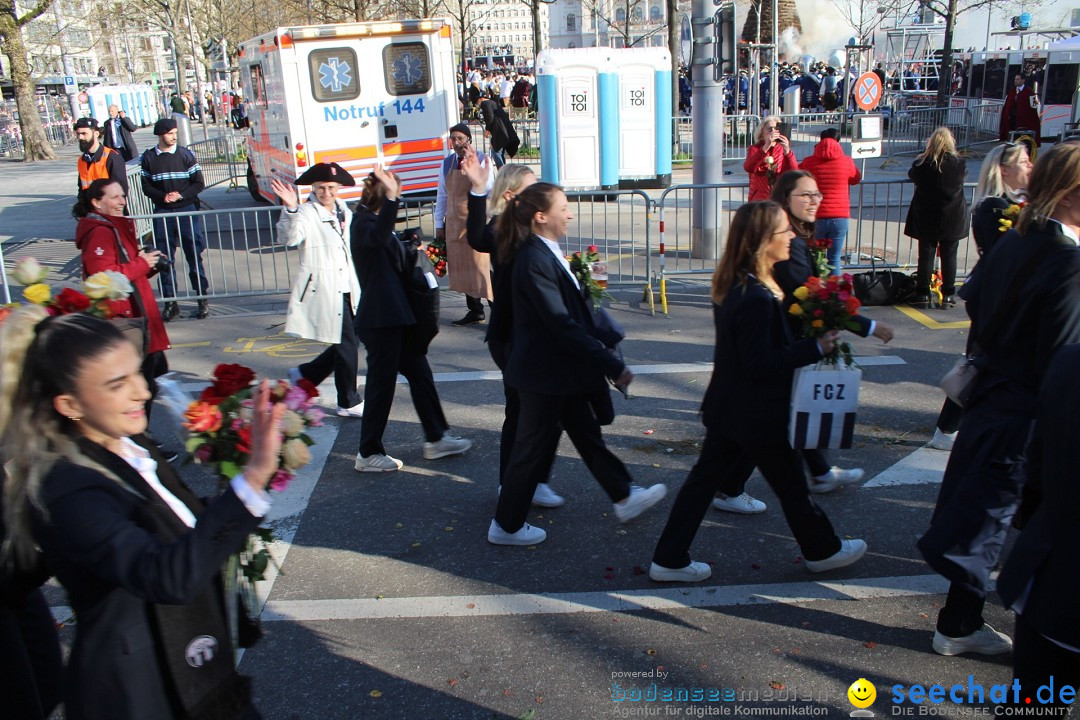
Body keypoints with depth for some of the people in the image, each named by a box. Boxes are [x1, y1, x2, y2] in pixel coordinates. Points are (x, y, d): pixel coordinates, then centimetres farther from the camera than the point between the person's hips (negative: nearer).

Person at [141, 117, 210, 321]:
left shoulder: (185, 154, 1)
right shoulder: (149, 157, 4)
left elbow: (198, 184, 0)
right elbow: (146, 187, 5)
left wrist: (180, 195, -14)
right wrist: (163, 196, -13)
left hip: (187, 210, -1)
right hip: (162, 213, 1)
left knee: (194, 256, 2)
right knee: (164, 259, 2)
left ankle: (202, 299, 11)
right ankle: (170, 302, 10)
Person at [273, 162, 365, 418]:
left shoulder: (343, 210, 11)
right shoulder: (307, 213, -11)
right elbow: (290, 238, -31)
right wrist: (291, 209, -47)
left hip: (346, 289, 8)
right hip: (323, 289, -8)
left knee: (349, 342, 14)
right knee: (347, 344, -4)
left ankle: (305, 374, 31)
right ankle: (349, 403, 11)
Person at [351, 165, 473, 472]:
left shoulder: (377, 220, 16)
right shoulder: (364, 222, -14)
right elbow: (377, 237, -41)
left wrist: (413, 253, 12)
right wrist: (390, 198, -50)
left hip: (397, 315, 10)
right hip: (380, 318, -10)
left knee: (419, 373, 14)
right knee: (381, 381, -1)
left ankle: (436, 439, 25)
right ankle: (368, 454, 11)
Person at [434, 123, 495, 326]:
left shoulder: (481, 160, -4)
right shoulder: (447, 163, 9)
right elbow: (441, 195, 14)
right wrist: (439, 224, 13)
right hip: (454, 223, 5)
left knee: (482, 265, -9)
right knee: (462, 266, 9)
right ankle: (475, 310, 21)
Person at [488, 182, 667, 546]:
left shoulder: (547, 253, 7)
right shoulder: (534, 261, -25)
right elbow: (563, 325, -28)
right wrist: (613, 365, -25)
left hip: (563, 368, 10)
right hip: (544, 372, -10)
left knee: (587, 434, 20)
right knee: (533, 446, 4)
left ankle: (624, 497, 36)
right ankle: (506, 526, 20)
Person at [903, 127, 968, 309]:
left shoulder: (922, 163, -9)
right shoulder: (959, 164, -8)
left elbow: (912, 175, 8)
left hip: (926, 218, 0)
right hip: (952, 218, 0)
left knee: (926, 255, 6)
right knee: (949, 256, 8)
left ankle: (922, 294, 6)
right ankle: (948, 295, 10)